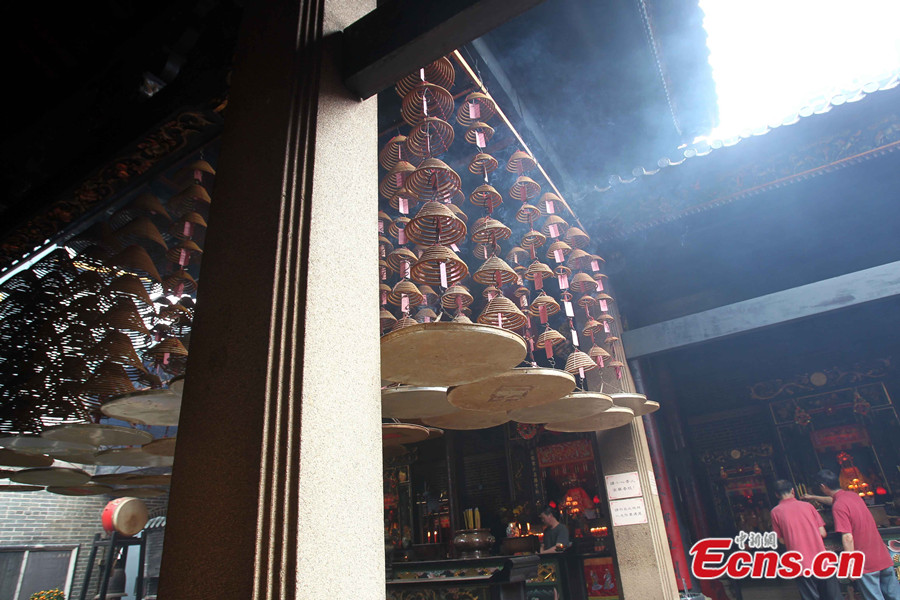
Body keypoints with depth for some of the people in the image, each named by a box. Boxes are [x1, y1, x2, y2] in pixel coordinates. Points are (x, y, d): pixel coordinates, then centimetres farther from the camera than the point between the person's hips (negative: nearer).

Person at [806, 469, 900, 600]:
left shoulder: (839, 507, -18)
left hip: (866, 564, -8)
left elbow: (848, 538, -23)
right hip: (884, 557, 8)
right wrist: (812, 497, 43)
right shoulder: (853, 495, 8)